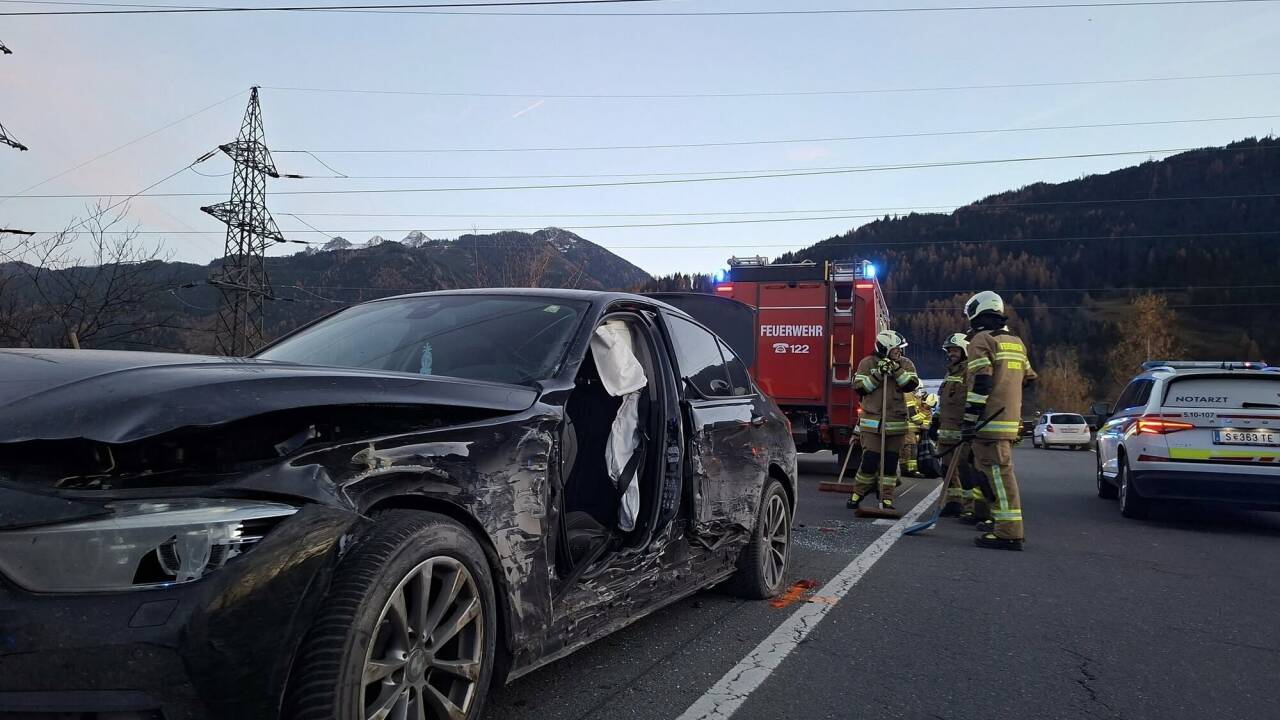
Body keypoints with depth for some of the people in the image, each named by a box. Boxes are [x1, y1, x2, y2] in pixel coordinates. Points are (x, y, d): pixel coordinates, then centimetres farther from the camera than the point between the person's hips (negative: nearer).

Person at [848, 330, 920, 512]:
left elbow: (911, 384, -8)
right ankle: (857, 494, 10)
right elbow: (859, 387, -6)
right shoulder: (867, 363, 0)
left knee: (890, 462, 6)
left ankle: (886, 499, 15)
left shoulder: (905, 364, 6)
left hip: (896, 421, 3)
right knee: (870, 460, -7)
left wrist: (897, 369, -17)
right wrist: (878, 374, -14)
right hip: (872, 420, -3)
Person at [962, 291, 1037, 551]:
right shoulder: (1017, 342, 20)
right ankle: (1005, 520, 29)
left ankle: (1009, 532, -15)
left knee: (998, 471, -12)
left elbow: (980, 383, -16)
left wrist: (969, 420, -16)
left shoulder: (982, 340, -7)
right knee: (1000, 470, 20)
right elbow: (1028, 379, 25)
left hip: (990, 422, -9)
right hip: (1010, 422, 9)